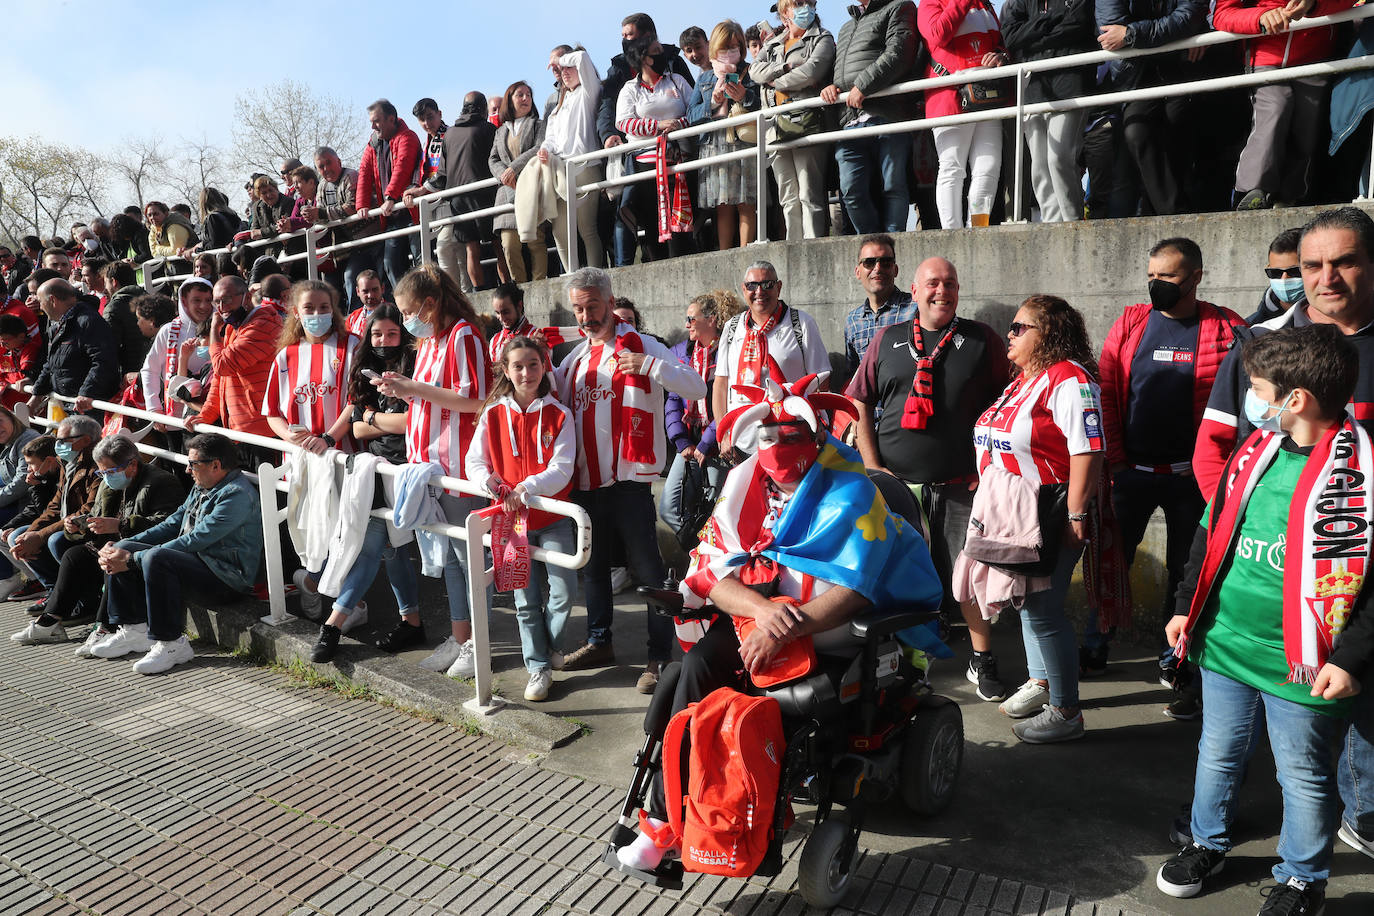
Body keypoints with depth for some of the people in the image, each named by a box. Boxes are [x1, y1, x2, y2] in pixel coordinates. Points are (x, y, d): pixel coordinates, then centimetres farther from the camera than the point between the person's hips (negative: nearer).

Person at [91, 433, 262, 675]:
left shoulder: (237, 494, -19)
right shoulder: (202, 488, 15)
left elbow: (194, 541, -23)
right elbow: (173, 523, 15)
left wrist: (133, 559, -18)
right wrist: (123, 548, 1)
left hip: (228, 574, -10)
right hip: (195, 558, 10)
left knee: (156, 558, -32)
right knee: (122, 549, 5)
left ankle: (171, 644, -22)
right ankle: (134, 630, 7)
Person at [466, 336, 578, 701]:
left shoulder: (558, 415, -4)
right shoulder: (493, 414, 2)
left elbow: (562, 469, -11)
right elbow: (474, 461, 2)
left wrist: (527, 488, -25)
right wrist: (491, 483, -19)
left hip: (553, 516, -1)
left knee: (564, 591, -7)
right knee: (525, 599, 8)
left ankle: (551, 644, 22)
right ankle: (538, 666, 22)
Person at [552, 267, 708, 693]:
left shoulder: (640, 345, -3)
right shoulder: (575, 359, 15)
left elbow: (697, 388, -12)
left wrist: (649, 365, -26)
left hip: (628, 477, -7)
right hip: (586, 478, 7)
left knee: (645, 564, -4)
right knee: (593, 562, 17)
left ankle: (661, 656, 5)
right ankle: (599, 641, 33)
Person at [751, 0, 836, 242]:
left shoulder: (822, 38, 11)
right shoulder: (772, 44, 26)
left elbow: (811, 72, -7)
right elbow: (755, 70, 7)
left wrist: (775, 80, 3)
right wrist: (786, 67, -5)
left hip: (806, 124, -5)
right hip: (776, 127, 5)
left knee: (809, 195, -12)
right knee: (788, 198, 2)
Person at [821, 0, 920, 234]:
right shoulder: (847, 26, 33)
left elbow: (898, 53, -6)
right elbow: (833, 65, 36)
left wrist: (863, 85, -12)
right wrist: (830, 85, 12)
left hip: (886, 116, -6)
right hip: (849, 121, 6)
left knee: (893, 187, -6)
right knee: (851, 191, -6)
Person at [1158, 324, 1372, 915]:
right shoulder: (1256, 450, 2)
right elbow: (1212, 533, 11)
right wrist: (1187, 607, 11)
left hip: (1304, 666, -5)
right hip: (1225, 646, 6)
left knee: (1303, 778, 15)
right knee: (1218, 755, 21)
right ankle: (1208, 844, 43)